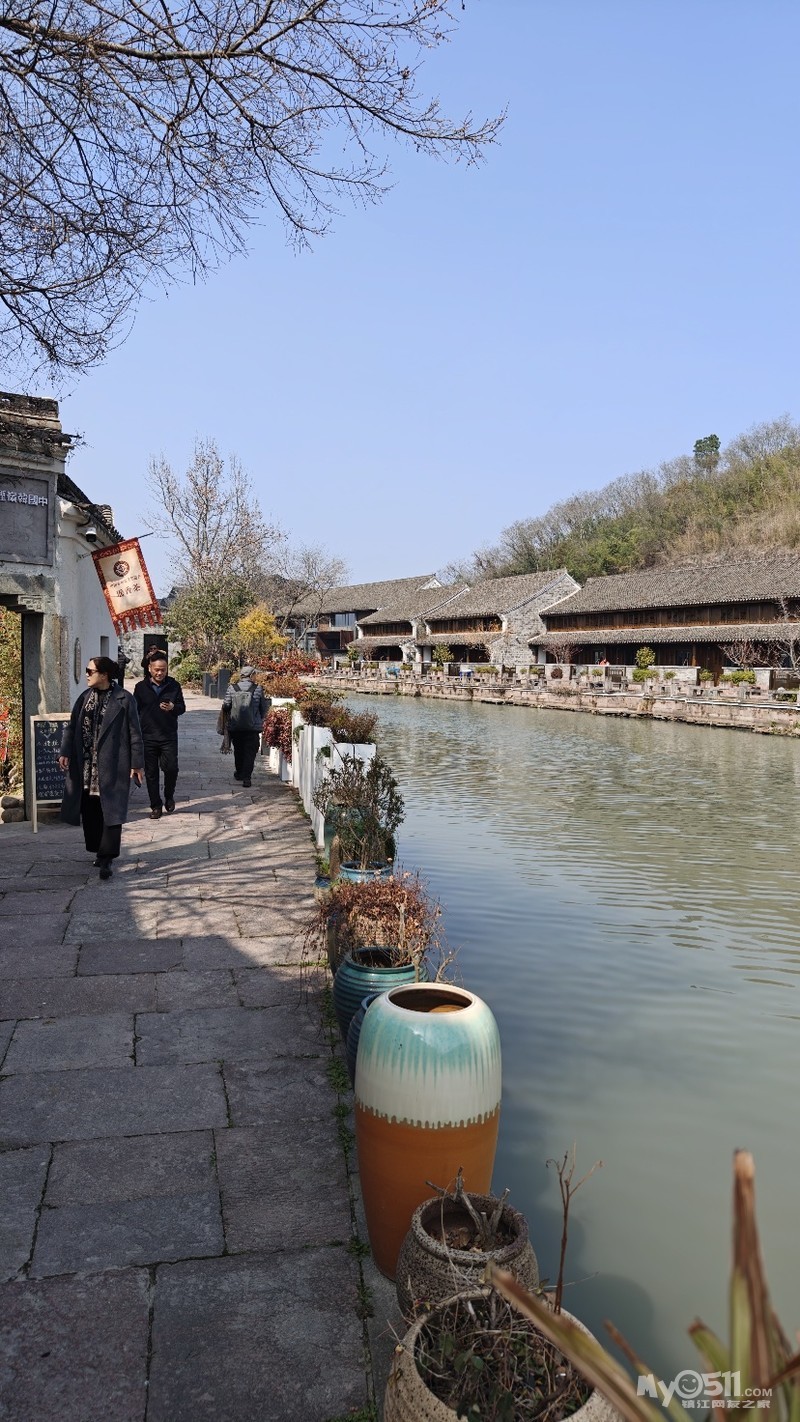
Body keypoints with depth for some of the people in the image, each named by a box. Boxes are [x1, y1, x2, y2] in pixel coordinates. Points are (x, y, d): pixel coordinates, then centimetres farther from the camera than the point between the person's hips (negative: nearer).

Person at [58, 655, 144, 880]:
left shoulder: (123, 699, -7)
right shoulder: (85, 697, 8)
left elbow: (135, 733, -6)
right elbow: (71, 726, 10)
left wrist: (137, 763, -7)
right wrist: (65, 752, -3)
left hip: (112, 766, -5)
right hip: (86, 766, 5)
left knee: (111, 811, -5)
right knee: (90, 811, 10)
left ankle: (106, 859, -3)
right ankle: (98, 850, 26)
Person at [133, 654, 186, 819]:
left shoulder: (173, 685, 2)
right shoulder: (141, 687, 1)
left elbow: (182, 707, 7)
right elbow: (135, 711, 6)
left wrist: (173, 707, -17)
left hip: (169, 736, 0)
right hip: (147, 737, 0)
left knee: (171, 768, -8)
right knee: (151, 773, 5)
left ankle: (169, 796, 20)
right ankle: (155, 806, 17)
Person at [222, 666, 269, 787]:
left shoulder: (232, 688, -4)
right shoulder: (257, 689, -6)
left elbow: (226, 706, -8)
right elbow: (263, 708, 0)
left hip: (235, 726, 2)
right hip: (253, 727, -2)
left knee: (238, 750, 20)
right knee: (250, 752, 3)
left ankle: (239, 773, 35)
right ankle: (246, 777, -7)